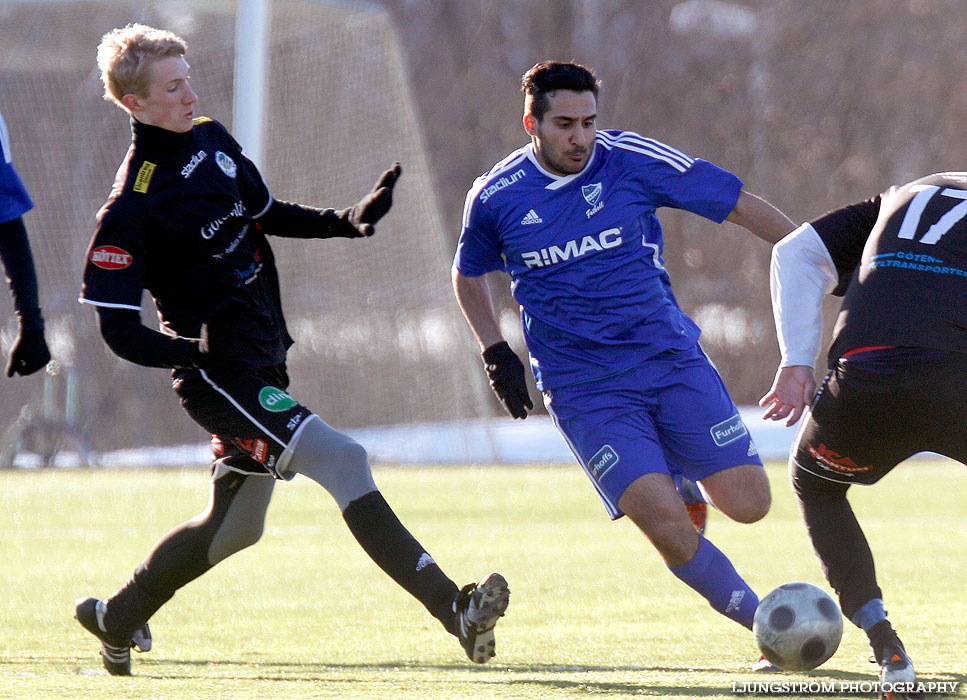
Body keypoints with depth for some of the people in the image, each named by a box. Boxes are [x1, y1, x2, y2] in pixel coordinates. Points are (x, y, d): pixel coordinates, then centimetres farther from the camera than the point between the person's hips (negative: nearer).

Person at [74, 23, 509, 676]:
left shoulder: (212, 140, 6)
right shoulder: (130, 210, -18)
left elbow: (265, 212, 23)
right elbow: (118, 329, -16)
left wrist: (347, 221, 9)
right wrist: (195, 352, -29)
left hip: (264, 364, 9)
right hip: (219, 375, -9)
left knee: (234, 526, 19)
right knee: (343, 461, -23)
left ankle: (117, 617, 37)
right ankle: (452, 606, -27)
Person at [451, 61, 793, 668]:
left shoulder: (632, 161, -5)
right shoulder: (496, 198, -1)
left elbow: (737, 202, 1)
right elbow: (469, 274, 19)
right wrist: (496, 353, 8)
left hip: (671, 360, 1)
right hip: (584, 389, -1)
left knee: (749, 504, -7)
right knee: (665, 522, -21)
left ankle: (684, 478, 27)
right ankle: (763, 621, -5)